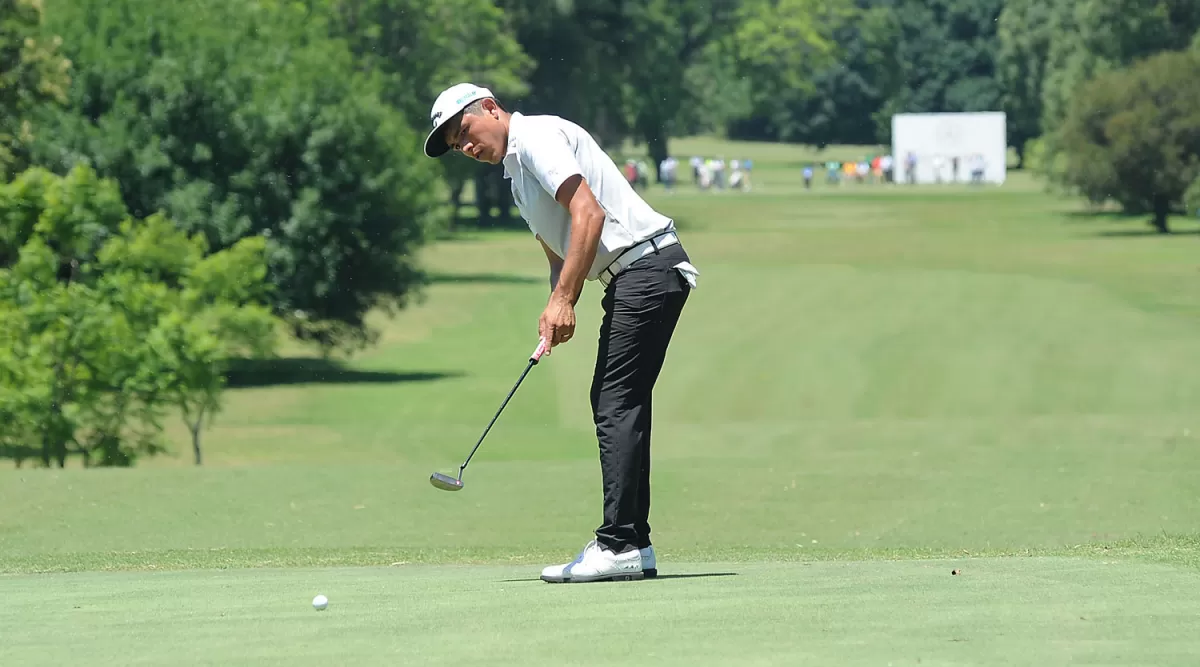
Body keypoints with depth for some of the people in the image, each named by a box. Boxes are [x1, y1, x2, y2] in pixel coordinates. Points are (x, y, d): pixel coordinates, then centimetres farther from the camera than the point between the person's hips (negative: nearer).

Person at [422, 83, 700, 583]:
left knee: (617, 406, -13)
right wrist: (556, 312, 4)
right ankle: (632, 544, 10)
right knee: (613, 405, 10)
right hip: (628, 277, 11)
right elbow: (559, 252, 24)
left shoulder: (536, 137, -8)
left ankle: (620, 545, -16)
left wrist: (563, 299, -19)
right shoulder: (517, 172, 24)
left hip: (647, 264, -11)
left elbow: (589, 214, -19)